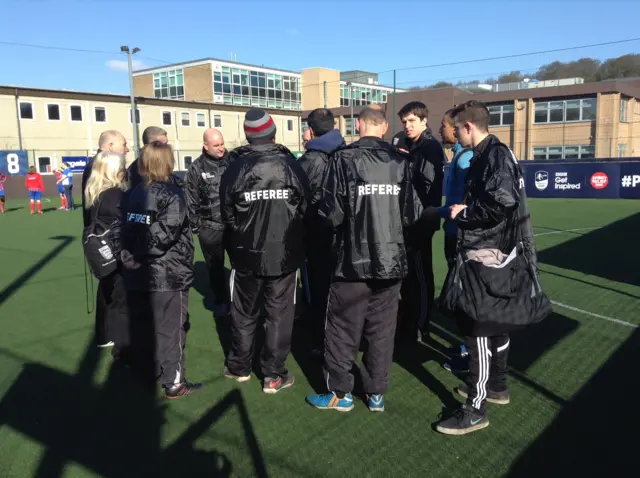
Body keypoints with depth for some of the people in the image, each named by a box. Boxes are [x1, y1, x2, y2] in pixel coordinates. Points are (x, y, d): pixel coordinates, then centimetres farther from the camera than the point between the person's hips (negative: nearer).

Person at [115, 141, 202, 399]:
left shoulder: (131, 194, 9)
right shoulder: (172, 194, -11)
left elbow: (120, 228, 3)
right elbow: (164, 232, -21)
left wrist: (127, 255, 1)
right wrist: (141, 256, -13)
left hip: (137, 274, 6)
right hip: (168, 274, -6)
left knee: (142, 325, 18)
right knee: (170, 328, 1)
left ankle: (146, 370, 34)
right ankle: (173, 382, 8)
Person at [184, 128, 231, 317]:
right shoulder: (197, 168, -3)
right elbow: (191, 200, 1)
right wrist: (195, 225, 1)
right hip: (210, 228, 0)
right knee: (215, 267, 13)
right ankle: (221, 300, 30)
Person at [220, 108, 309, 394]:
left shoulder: (234, 168, -6)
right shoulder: (290, 164, -7)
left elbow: (227, 215, -1)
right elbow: (305, 206, -2)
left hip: (247, 254, 1)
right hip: (284, 253, -1)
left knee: (244, 314, 17)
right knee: (279, 314, 8)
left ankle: (239, 367, 31)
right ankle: (274, 375, 13)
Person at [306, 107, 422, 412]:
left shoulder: (344, 159, -10)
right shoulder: (400, 161, -1)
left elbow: (332, 213, -12)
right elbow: (412, 213, 0)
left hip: (353, 259, -3)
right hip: (392, 259, 3)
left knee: (342, 328, 11)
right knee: (382, 329, 14)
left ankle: (340, 393, 22)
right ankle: (376, 393, 24)